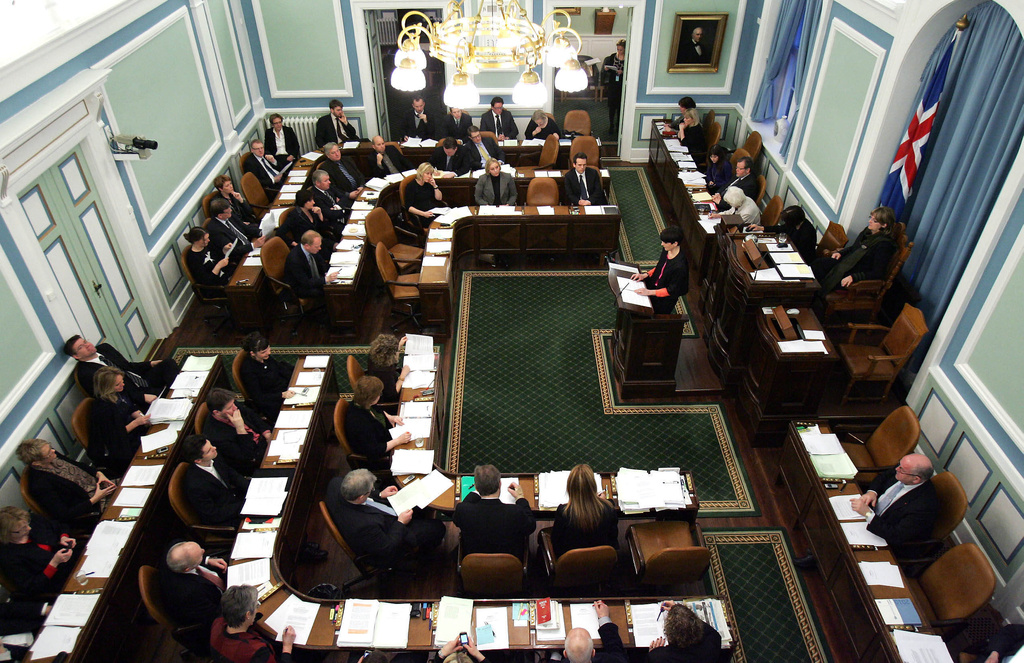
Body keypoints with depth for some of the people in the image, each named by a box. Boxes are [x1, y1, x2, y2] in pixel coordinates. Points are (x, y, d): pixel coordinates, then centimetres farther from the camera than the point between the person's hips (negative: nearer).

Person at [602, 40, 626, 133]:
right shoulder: (612, 56, 3)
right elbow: (608, 68, 10)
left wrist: (622, 72, -24)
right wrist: (606, 69, -12)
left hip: (622, 86, -2)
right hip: (612, 84, 2)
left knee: (620, 106, 5)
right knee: (612, 105, 6)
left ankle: (618, 125, 18)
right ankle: (611, 124, 19)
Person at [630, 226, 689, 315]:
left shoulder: (680, 266, -31)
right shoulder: (666, 250, -7)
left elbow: (672, 290, -23)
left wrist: (649, 292, -26)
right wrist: (645, 275, -3)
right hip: (654, 284, 8)